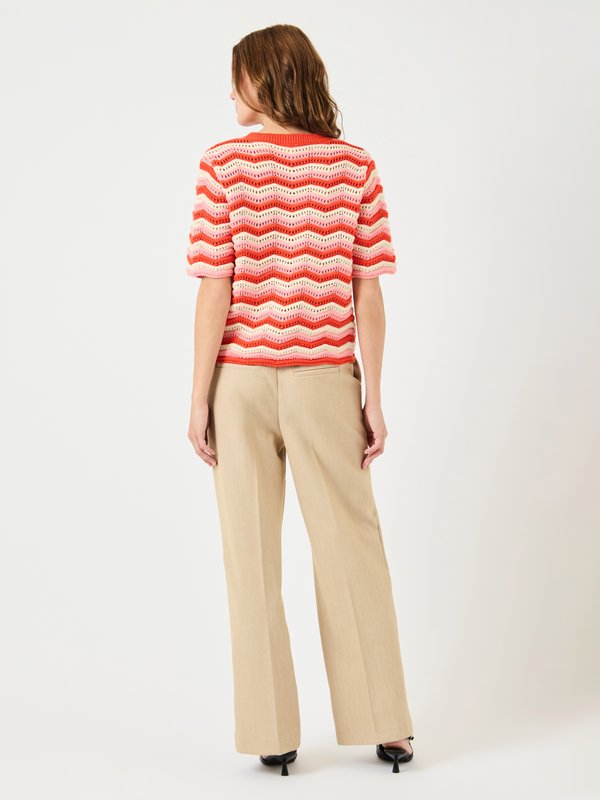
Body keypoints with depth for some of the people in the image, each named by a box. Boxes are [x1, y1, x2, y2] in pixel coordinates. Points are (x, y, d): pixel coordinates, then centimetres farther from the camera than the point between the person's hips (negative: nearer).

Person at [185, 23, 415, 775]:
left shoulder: (224, 164, -5)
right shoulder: (355, 165, 0)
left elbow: (214, 292, -9)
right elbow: (368, 295, -3)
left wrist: (198, 400, -3)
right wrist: (373, 398, 2)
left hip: (243, 379, -1)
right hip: (325, 381, 1)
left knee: (253, 558, 7)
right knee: (352, 550, 9)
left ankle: (272, 734, 13)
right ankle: (385, 725, 15)